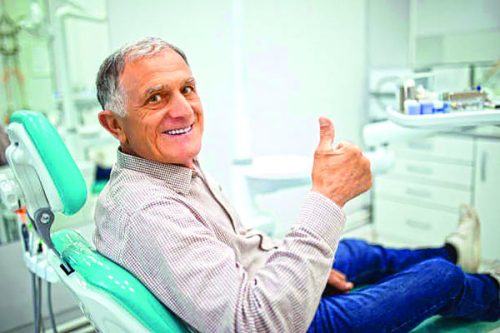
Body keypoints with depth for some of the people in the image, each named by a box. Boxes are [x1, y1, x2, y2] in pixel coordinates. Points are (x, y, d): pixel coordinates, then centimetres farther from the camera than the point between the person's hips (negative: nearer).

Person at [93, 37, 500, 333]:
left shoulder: (179, 165, -5)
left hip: (262, 280, 8)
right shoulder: (144, 211, -36)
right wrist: (327, 198, -40)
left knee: (358, 251, 29)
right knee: (440, 278, 8)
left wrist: (303, 259, 10)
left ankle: (452, 253, 60)